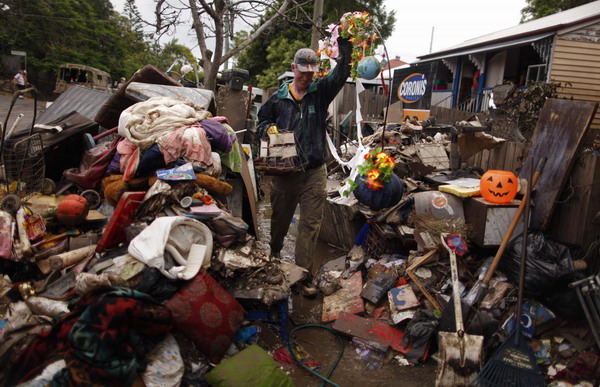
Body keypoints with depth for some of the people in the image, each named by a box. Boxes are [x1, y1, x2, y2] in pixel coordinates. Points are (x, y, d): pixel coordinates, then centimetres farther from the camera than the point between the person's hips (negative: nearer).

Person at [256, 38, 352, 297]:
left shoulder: (321, 92, 4)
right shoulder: (278, 97, 5)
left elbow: (342, 71, -6)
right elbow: (262, 120, 17)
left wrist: (344, 42, -16)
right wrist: (269, 129, -6)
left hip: (314, 171, 0)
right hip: (284, 171, 1)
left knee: (310, 225, 0)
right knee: (280, 218, 18)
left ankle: (303, 276, 8)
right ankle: (274, 254, 47)